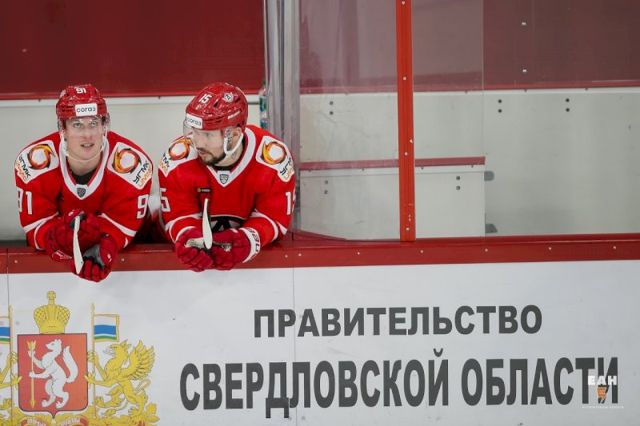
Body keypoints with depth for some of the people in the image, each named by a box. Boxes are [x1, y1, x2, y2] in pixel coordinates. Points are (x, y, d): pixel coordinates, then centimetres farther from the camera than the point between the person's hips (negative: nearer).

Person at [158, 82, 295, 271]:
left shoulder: (274, 158, -22)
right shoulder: (177, 160, -19)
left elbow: (275, 216, -15)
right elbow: (178, 215, -12)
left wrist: (249, 240, -37)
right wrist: (188, 238, -36)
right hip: (200, 245, 1)